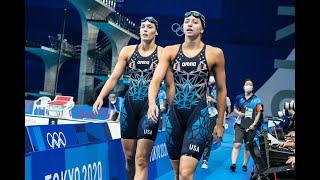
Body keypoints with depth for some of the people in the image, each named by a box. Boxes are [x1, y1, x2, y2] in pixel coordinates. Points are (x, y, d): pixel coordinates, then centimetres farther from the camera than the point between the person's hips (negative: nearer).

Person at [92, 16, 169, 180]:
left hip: (150, 106, -3)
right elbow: (114, 77, 6)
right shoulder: (127, 51, 9)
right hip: (129, 105, 4)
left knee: (141, 161, -7)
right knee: (129, 158, 10)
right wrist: (101, 97, -7)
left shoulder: (162, 53, 0)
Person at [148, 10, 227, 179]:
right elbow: (156, 80, -7)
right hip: (174, 114, 3)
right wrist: (152, 102, -27)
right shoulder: (170, 51, 4)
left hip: (199, 115, -3)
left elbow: (221, 90, 7)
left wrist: (220, 123, 8)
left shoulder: (215, 53, 0)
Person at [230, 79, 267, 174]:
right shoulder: (239, 98, 5)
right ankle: (233, 163, -15)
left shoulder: (256, 100, 2)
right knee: (237, 144, -14)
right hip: (240, 125, 0)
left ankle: (244, 164, 22)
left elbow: (258, 113, 4)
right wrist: (238, 113, -7)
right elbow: (235, 109, 15)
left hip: (250, 127, 0)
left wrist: (253, 124, -5)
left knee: (248, 147, 9)